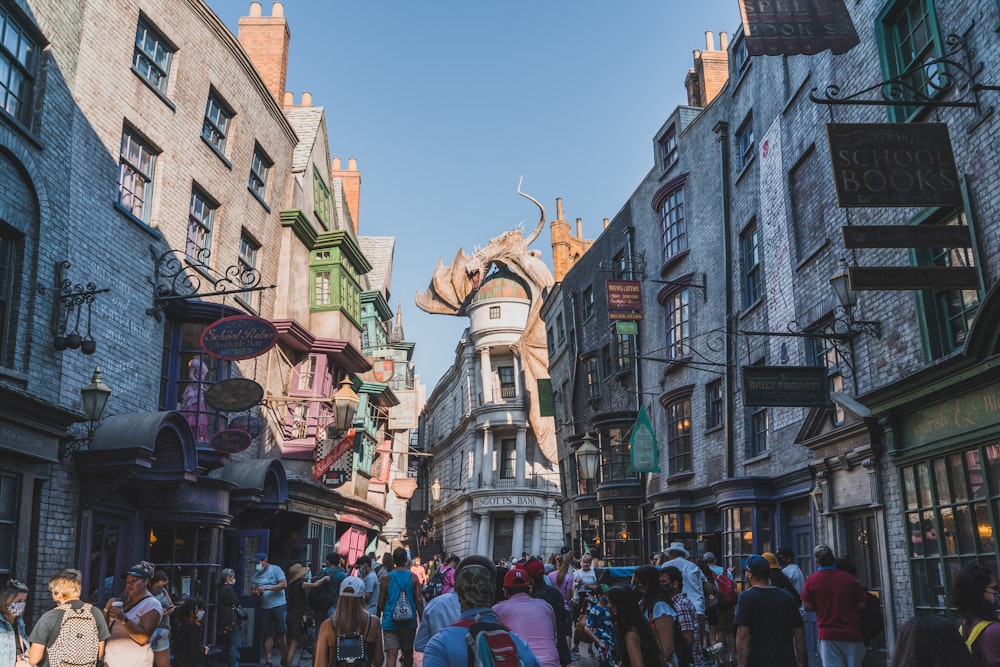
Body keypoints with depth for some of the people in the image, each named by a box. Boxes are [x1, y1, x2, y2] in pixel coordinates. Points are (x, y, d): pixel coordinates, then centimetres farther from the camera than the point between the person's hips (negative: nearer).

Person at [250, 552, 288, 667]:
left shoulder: (275, 569, -3)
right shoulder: (255, 575, 12)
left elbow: (284, 584, -12)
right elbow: (252, 591, 15)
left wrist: (266, 588, -18)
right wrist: (256, 592, -11)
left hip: (278, 605, -4)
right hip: (264, 608, 4)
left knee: (280, 633, -1)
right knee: (267, 635, 5)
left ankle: (284, 658, 10)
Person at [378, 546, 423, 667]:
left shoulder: (386, 578, -4)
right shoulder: (413, 577, -2)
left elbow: (380, 603, 0)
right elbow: (419, 600, -3)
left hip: (390, 621, -2)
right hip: (410, 622, 2)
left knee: (391, 655, -6)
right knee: (408, 653, 19)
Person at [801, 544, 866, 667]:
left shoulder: (812, 580, -6)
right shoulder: (850, 579, -5)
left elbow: (807, 606, -2)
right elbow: (861, 605, -1)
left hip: (828, 634, -1)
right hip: (852, 633, 1)